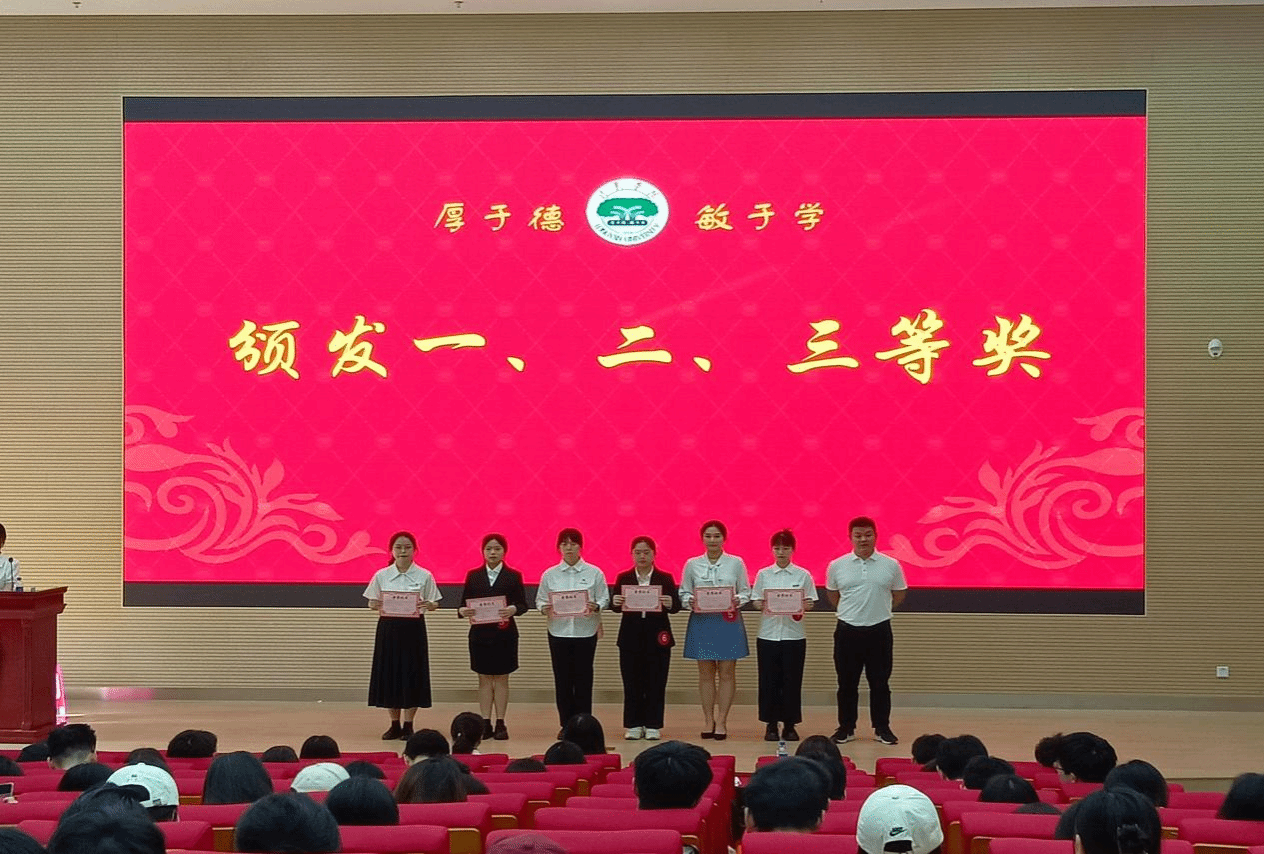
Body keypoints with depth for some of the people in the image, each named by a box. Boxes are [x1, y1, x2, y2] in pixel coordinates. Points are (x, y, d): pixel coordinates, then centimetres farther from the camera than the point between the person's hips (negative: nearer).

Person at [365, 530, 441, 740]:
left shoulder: (424, 576, 0)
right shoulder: (381, 575, 3)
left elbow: (434, 604, 2)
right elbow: (372, 603, 6)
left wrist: (427, 605, -20)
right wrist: (379, 605, -16)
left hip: (413, 627, -1)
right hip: (389, 627, 1)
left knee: (412, 674, 0)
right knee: (389, 673, 3)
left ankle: (408, 725, 10)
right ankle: (394, 725, 14)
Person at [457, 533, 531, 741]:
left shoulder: (513, 576, 2)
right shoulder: (473, 576, 7)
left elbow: (523, 604, -2)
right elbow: (464, 603, 5)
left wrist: (513, 609, -23)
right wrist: (463, 611, -18)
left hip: (504, 633, -1)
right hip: (480, 632, 1)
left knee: (501, 678, 3)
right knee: (484, 678, 4)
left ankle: (500, 724, 7)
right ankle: (485, 724, 7)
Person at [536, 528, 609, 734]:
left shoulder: (594, 573, 2)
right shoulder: (549, 575, 5)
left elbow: (604, 599, 1)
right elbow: (540, 600, 7)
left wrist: (596, 607, -20)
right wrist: (544, 609, -15)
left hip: (585, 632, -1)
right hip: (559, 632, 1)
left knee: (583, 679, 2)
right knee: (562, 679, 3)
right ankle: (566, 725, 11)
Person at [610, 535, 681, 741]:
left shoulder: (665, 579, 4)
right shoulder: (623, 578, 6)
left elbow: (677, 606, -2)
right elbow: (615, 607, 1)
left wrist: (670, 604, -24)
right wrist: (615, 603, -21)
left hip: (657, 638, -1)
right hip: (631, 637, 1)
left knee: (656, 683, 1)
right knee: (632, 683, 2)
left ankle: (653, 725, 8)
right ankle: (633, 725, 9)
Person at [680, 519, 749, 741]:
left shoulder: (736, 563, 5)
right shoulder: (692, 564, 7)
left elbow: (746, 591, 7)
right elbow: (683, 593, 9)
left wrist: (737, 601, -14)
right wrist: (690, 601, -12)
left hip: (728, 621, -1)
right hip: (701, 621, 1)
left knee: (727, 672, -2)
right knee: (706, 673, 3)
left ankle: (721, 721, 2)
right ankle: (708, 720, 9)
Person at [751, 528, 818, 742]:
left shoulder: (802, 575, 3)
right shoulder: (763, 574, 6)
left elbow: (810, 603, 4)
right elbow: (756, 601, 5)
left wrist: (802, 606, -17)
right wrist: (763, 605, -16)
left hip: (794, 635, -1)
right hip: (768, 634, 1)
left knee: (792, 680, 2)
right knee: (769, 680, 2)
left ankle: (790, 725, 11)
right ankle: (771, 725, 11)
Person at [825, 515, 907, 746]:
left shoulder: (891, 565, -1)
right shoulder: (836, 566, 0)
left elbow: (899, 596, 11)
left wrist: (878, 611, 8)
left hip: (879, 631, 0)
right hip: (847, 631, 0)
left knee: (880, 682, 5)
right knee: (847, 683, 6)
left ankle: (882, 728, 15)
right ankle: (846, 728, 16)